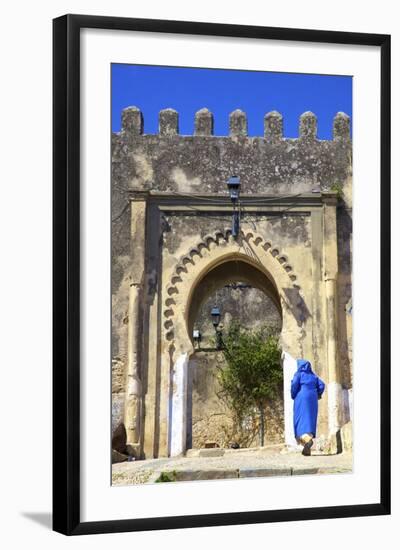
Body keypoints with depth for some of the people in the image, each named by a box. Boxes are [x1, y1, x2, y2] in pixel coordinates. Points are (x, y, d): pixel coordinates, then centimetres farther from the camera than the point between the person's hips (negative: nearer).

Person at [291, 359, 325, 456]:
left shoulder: (299, 374, 3)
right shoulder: (313, 375, 17)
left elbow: (294, 384, -13)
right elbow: (321, 385, 6)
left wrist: (293, 396, 1)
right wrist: (317, 395, 17)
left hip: (301, 399, -5)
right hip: (312, 400, 5)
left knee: (301, 421, -8)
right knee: (310, 422, 6)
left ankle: (307, 439, -37)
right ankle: (307, 450, -2)